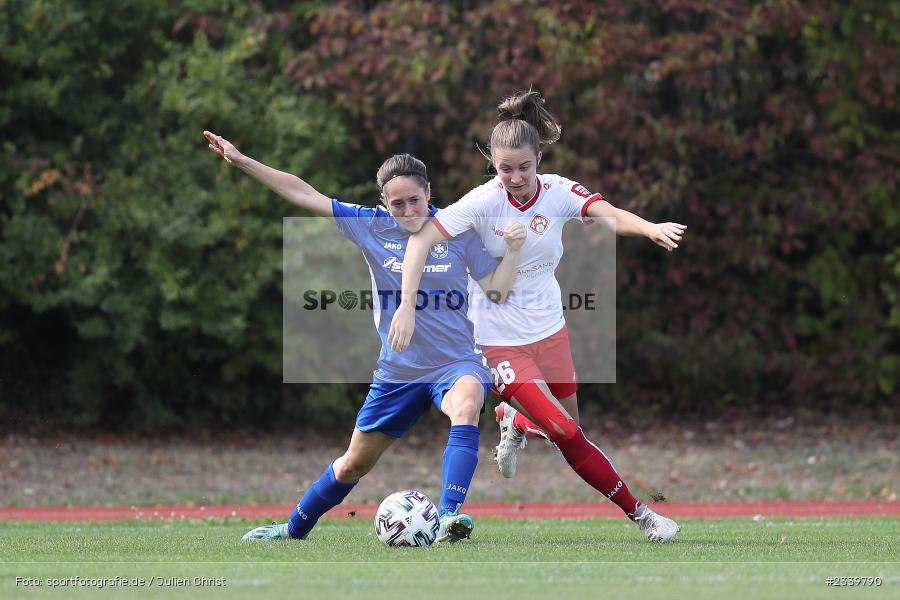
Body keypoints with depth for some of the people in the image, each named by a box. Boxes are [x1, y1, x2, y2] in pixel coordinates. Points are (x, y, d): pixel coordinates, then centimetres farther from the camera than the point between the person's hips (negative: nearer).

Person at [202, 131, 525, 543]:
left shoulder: (457, 229, -7)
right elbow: (305, 195, -3)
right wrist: (242, 162, -4)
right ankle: (294, 529, 38)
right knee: (354, 463, 14)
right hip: (397, 371, 3)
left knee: (466, 405, -39)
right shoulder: (371, 226, -4)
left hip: (455, 364, -3)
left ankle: (449, 516, -45)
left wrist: (513, 251, -20)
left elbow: (497, 292, -4)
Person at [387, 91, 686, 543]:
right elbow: (420, 239, -22)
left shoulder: (558, 192, -12)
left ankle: (512, 421, 44)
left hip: (549, 330, 4)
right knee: (567, 435, -11)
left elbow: (609, 214, -30)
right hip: (499, 340, -4)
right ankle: (639, 514, 1)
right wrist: (406, 306, -33)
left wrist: (649, 228, -52)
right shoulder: (484, 201, -19)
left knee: (565, 424, 12)